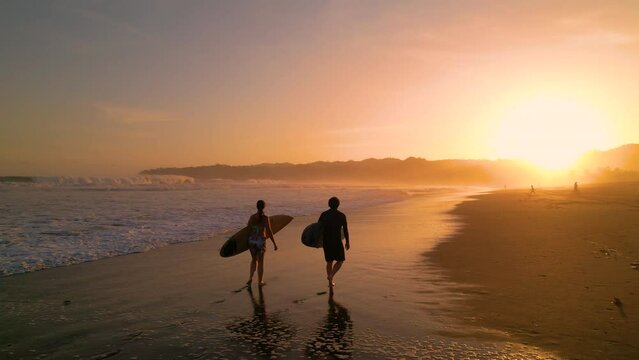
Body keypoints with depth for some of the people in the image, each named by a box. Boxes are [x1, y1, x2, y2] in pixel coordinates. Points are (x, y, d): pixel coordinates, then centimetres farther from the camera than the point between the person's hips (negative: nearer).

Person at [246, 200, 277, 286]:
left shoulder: (252, 217, -2)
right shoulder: (265, 218, -11)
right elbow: (269, 232, -13)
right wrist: (274, 243, -6)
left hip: (252, 240, 3)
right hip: (261, 241, -3)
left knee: (254, 260, 23)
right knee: (260, 261, 12)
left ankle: (250, 278, 10)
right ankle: (260, 281, 18)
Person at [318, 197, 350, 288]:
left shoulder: (324, 214, 1)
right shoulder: (341, 215, -7)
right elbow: (345, 229, -5)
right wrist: (347, 242, 6)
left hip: (326, 241, 4)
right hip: (337, 241, -4)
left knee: (329, 261, 18)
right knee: (340, 260, 13)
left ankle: (330, 282, 22)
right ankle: (331, 276, -9)